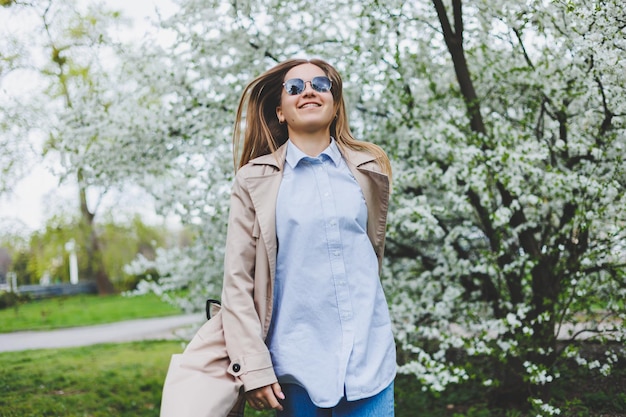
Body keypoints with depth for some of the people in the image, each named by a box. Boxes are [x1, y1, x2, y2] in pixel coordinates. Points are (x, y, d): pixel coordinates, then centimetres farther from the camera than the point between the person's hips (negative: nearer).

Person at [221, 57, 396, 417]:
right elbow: (237, 280, -2)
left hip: (370, 359, 2)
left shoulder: (370, 169, 7)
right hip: (296, 365, -2)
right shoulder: (255, 180, 0)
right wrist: (253, 367, -8)